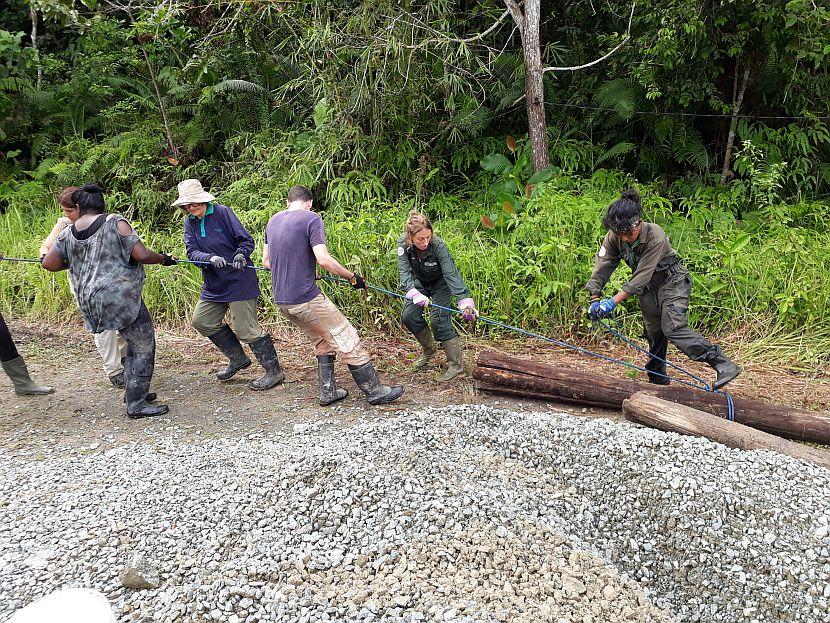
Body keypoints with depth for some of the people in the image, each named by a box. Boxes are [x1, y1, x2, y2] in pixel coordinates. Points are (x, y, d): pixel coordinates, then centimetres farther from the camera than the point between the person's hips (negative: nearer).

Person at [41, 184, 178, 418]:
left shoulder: (67, 234, 8)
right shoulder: (116, 223, -8)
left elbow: (49, 263, 13)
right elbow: (141, 255, -13)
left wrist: (71, 262, 30)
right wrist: (163, 259, 4)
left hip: (90, 300, 7)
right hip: (119, 296, -7)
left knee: (134, 343, 21)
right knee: (143, 347, 0)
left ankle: (133, 392, 29)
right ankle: (136, 404, 0)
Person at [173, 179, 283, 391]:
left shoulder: (222, 212, -11)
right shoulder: (189, 222, 6)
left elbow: (246, 240, -10)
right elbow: (192, 252, -5)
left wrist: (240, 255, -31)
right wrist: (211, 258, -25)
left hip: (239, 280, -8)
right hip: (213, 284, 8)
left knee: (245, 328, -8)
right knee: (202, 321, 14)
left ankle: (274, 372, 2)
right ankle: (238, 359, 27)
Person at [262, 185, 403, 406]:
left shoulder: (273, 220, 12)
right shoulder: (311, 219, -9)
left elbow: (266, 261, 19)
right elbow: (323, 259, -20)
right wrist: (352, 277, -10)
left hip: (281, 300, 8)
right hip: (306, 298, -8)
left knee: (323, 342, 21)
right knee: (348, 341, 0)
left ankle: (327, 392, 23)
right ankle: (374, 391, 6)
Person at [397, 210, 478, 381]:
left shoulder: (438, 245, -35)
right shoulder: (403, 244, -25)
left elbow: (451, 273, -40)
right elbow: (404, 271, -32)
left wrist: (465, 300, -49)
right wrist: (414, 293, -49)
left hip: (440, 282, -4)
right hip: (420, 282, 4)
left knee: (438, 319, -16)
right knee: (409, 316, -3)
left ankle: (456, 365, -7)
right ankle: (429, 348, 24)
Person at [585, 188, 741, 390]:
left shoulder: (655, 236, -31)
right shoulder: (614, 237, -16)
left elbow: (642, 275, -33)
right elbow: (602, 266, -13)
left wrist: (614, 301, -37)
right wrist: (595, 299, -24)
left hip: (672, 281, -6)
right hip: (648, 287, 6)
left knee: (673, 328, -22)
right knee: (654, 333, 11)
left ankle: (724, 365, -20)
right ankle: (657, 379, 28)